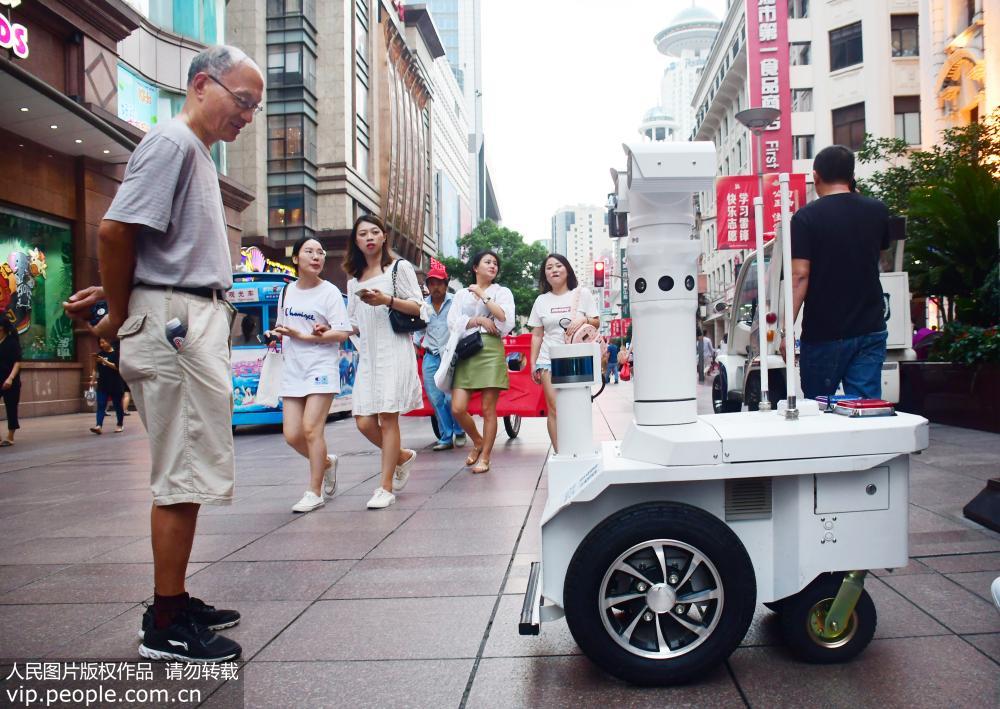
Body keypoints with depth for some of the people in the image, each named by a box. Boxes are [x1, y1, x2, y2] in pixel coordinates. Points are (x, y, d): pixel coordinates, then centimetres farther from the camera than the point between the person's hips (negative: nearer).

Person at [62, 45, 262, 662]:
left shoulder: (197, 153, 22)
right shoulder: (171, 143, -9)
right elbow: (116, 230, -18)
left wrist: (113, 299, 11)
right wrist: (117, 314, -8)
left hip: (196, 326, 10)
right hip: (174, 323, -10)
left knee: (189, 474, 13)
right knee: (185, 476, -5)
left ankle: (175, 602, 23)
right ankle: (166, 626, 5)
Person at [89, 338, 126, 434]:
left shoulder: (116, 354, -6)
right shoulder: (100, 354, 10)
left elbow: (117, 367, -17)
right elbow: (96, 369, 16)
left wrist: (104, 361, -23)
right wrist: (93, 380, 10)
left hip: (115, 384, -4)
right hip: (102, 384, 5)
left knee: (117, 405, 6)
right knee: (100, 405, -7)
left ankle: (120, 425, 20)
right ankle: (99, 426, -15)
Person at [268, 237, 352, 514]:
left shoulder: (329, 292, -5)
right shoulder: (287, 291, 11)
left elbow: (343, 333, -12)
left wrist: (303, 336, -17)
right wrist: (278, 333, 2)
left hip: (321, 368, -5)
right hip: (292, 370, 5)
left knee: (311, 428, -12)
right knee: (292, 434, 0)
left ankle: (314, 492, 1)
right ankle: (327, 463, 29)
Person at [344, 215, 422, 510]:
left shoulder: (399, 267, 5)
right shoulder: (354, 279, 20)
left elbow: (418, 307, -1)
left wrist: (387, 300, -15)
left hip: (394, 350, -5)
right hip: (367, 354, 6)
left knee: (387, 417, -8)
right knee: (364, 422, -2)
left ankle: (386, 488, -1)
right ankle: (403, 456, 25)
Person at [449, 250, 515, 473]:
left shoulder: (502, 292, 12)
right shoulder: (461, 294, 18)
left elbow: (505, 320, -5)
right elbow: (453, 323, 5)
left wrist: (483, 296, -3)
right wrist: (478, 320, -7)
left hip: (491, 351, -2)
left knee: (488, 409, -4)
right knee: (457, 409, -6)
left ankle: (485, 457, 8)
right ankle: (478, 442, 20)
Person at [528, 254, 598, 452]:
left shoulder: (582, 293, 7)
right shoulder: (541, 300, 13)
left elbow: (596, 323, 9)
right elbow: (537, 335, 14)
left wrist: (584, 319, -13)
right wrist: (533, 364, 8)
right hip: (548, 360, 1)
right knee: (555, 409, -7)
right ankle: (559, 454, -3)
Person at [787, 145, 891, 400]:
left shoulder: (806, 217, -8)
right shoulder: (877, 211, 6)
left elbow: (800, 276, -15)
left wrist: (787, 330, -13)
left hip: (824, 333, -3)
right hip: (871, 329, 4)